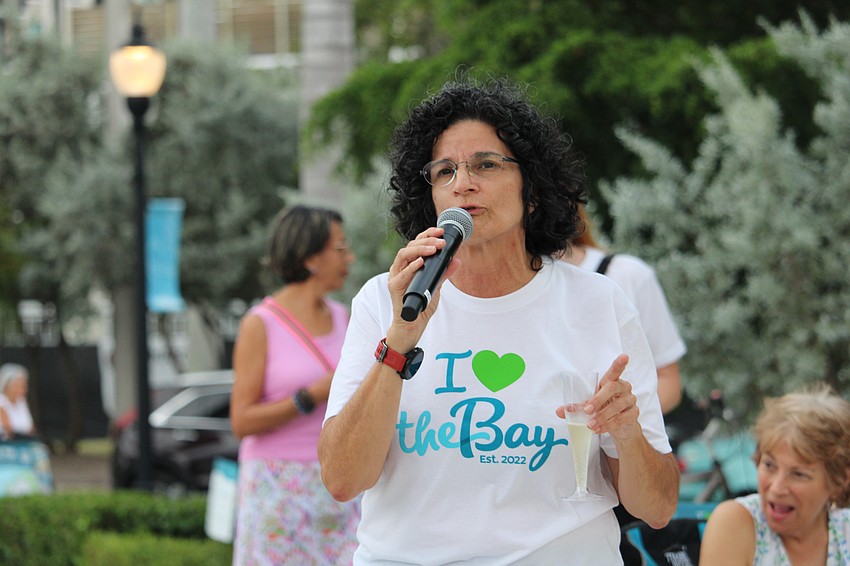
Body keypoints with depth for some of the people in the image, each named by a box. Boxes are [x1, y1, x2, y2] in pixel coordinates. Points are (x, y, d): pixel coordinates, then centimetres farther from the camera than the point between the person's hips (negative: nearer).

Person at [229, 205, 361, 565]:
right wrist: (316, 394, -20)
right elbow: (242, 422, -13)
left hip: (333, 491, 5)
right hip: (278, 490, -5)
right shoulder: (259, 325, -9)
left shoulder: (341, 318, 8)